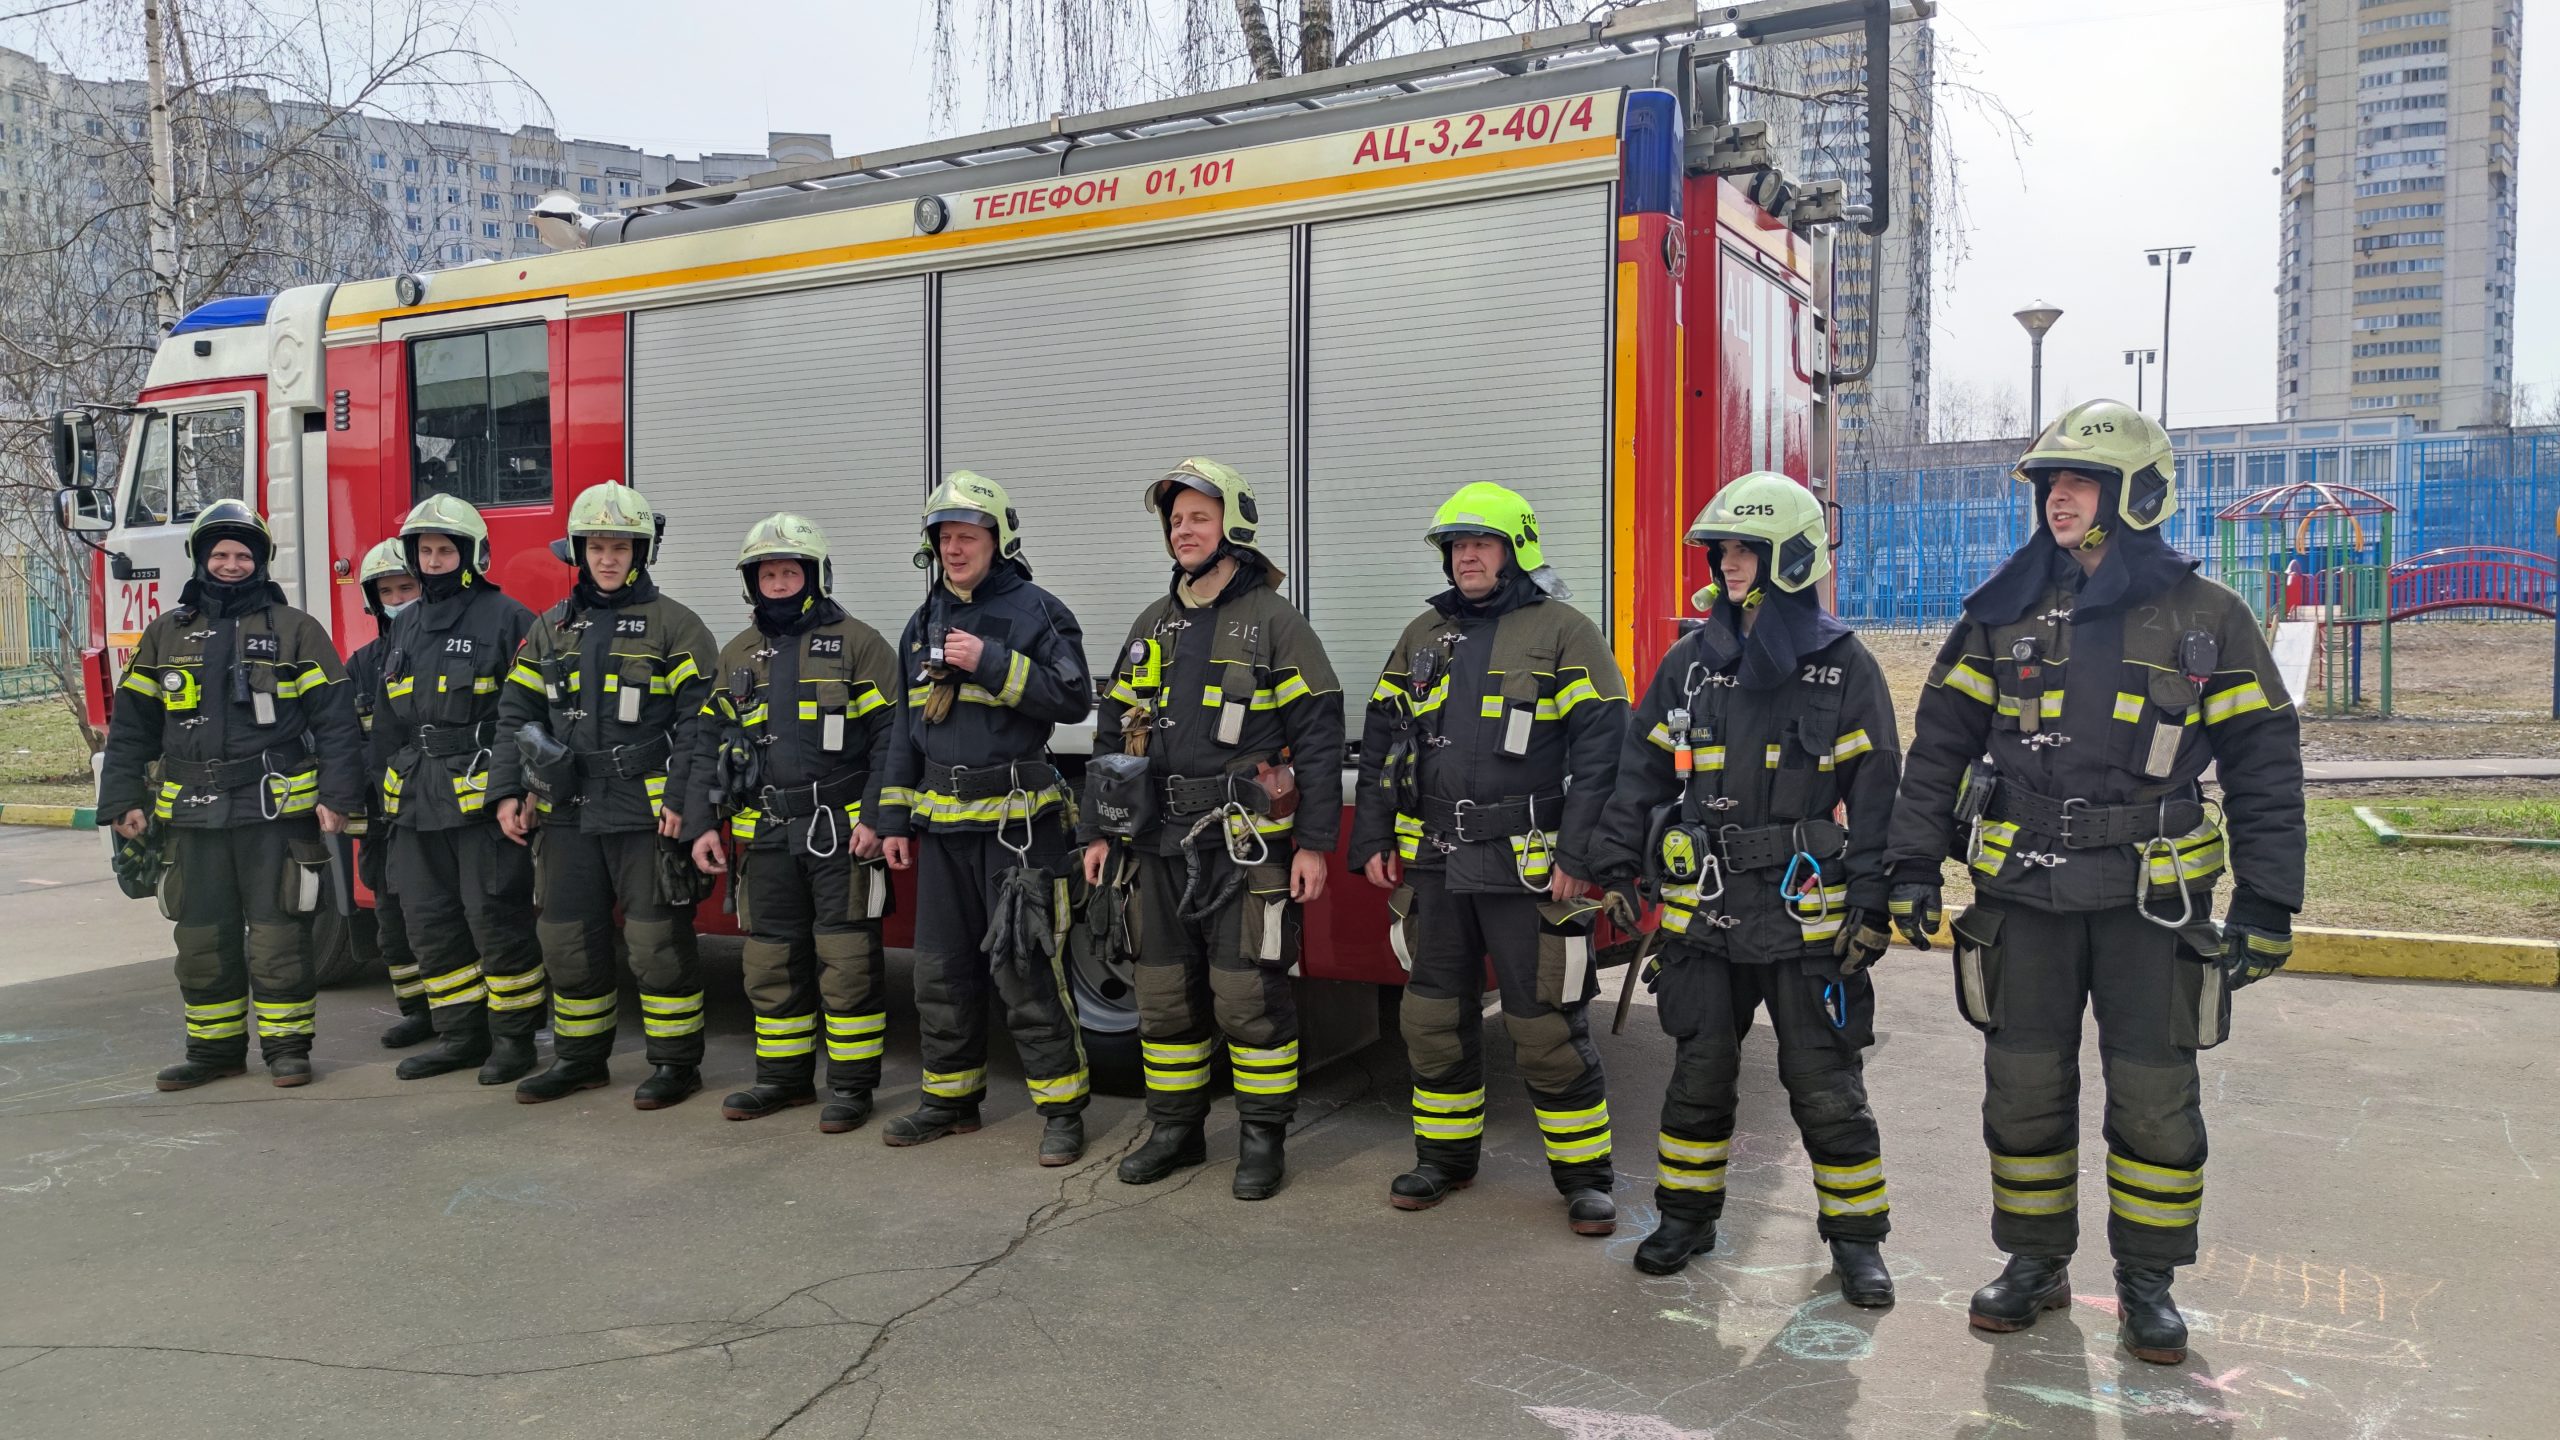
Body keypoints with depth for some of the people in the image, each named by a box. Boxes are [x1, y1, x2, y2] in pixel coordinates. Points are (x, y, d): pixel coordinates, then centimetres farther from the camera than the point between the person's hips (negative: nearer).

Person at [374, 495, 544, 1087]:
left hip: (483, 798, -7)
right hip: (418, 805, 8)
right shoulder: (407, 626, 18)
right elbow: (389, 718, 24)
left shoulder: (506, 617, -4)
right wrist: (390, 785, 18)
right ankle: (460, 1035, 21)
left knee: (496, 919, -4)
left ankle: (514, 1037, 6)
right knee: (431, 922, 11)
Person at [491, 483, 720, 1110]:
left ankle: (676, 1061, 11)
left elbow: (698, 718, -9)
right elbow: (516, 714, 14)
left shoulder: (674, 625, -3)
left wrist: (681, 799, -17)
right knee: (569, 939, 12)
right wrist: (508, 792, 5)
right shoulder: (550, 629, 13)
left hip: (646, 815, -5)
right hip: (568, 816, 5)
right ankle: (580, 1057, 26)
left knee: (657, 941, -1)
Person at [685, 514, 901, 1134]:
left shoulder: (857, 644, -3)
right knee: (771, 961, 12)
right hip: (766, 837, 5)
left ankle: (852, 1083, 10)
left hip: (841, 834, -5)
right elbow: (710, 743, 16)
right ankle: (784, 1076, 25)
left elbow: (890, 735, -8)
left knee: (847, 961, -1)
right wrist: (701, 822, 7)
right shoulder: (737, 656, 14)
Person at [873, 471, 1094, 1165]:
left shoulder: (1036, 611, -3)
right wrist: (893, 817, 14)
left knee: (1023, 966, -7)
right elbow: (906, 727, 18)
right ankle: (951, 1100, 25)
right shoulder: (923, 625, 15)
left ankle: (1063, 1108, 4)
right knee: (942, 970, 11)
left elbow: (1073, 698, -14)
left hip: (1016, 820, -6)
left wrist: (991, 663, -20)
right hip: (942, 822, 6)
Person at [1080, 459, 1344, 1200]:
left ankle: (1263, 1137, 12)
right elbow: (1113, 732, 17)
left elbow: (1318, 736, -7)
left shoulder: (1273, 622, -4)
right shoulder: (1152, 626, 14)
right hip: (1162, 846, 6)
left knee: (1249, 996, -2)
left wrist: (1315, 841, -12)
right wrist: (1099, 832, 12)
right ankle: (1175, 1127, 26)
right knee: (1165, 995, 11)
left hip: (1246, 846, -5)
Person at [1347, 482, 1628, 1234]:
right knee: (1434, 1016, 12)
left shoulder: (1563, 633, -4)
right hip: (1434, 864, 5)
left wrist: (1580, 857, -15)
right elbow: (1383, 741, 16)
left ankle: (1584, 1174, 16)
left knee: (1546, 1025, 1)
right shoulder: (1423, 636, 13)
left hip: (1526, 867, -5)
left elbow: (1600, 749, -9)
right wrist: (1373, 840, 8)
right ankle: (1445, 1155, 29)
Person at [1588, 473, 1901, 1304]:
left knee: (1826, 1087, 5)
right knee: (1699, 1075, 12)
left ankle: (1855, 1236, 21)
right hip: (1704, 916, 3)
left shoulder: (1844, 669, -3)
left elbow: (1876, 795, -2)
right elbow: (1642, 770, 9)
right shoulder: (1692, 663, 6)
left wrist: (1872, 906, -7)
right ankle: (1687, 1216, 28)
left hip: (1808, 918, -3)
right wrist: (1615, 868, 3)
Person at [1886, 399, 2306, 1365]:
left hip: (2151, 897, -1)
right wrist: (1911, 867, 1)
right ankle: (2036, 1262, 25)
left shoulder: (2206, 620, 0)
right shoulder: (2006, 614, 5)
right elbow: (1940, 742, 6)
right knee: (2024, 1086, 8)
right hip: (2024, 893, 2)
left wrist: (2266, 905, -3)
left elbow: (2264, 768, 1)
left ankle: (2147, 1280, 23)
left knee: (2155, 1096, 5)